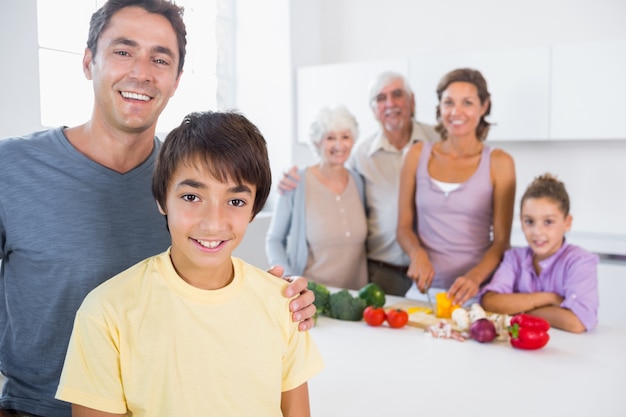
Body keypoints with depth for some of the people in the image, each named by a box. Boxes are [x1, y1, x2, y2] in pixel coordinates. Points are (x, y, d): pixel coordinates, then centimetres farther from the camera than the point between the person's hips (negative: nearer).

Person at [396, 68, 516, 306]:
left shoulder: (498, 163, 0)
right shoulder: (418, 155, 5)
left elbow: (501, 240, -1)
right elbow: (404, 226, 9)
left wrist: (474, 278, -17)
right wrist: (417, 254, -11)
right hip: (425, 288, 2)